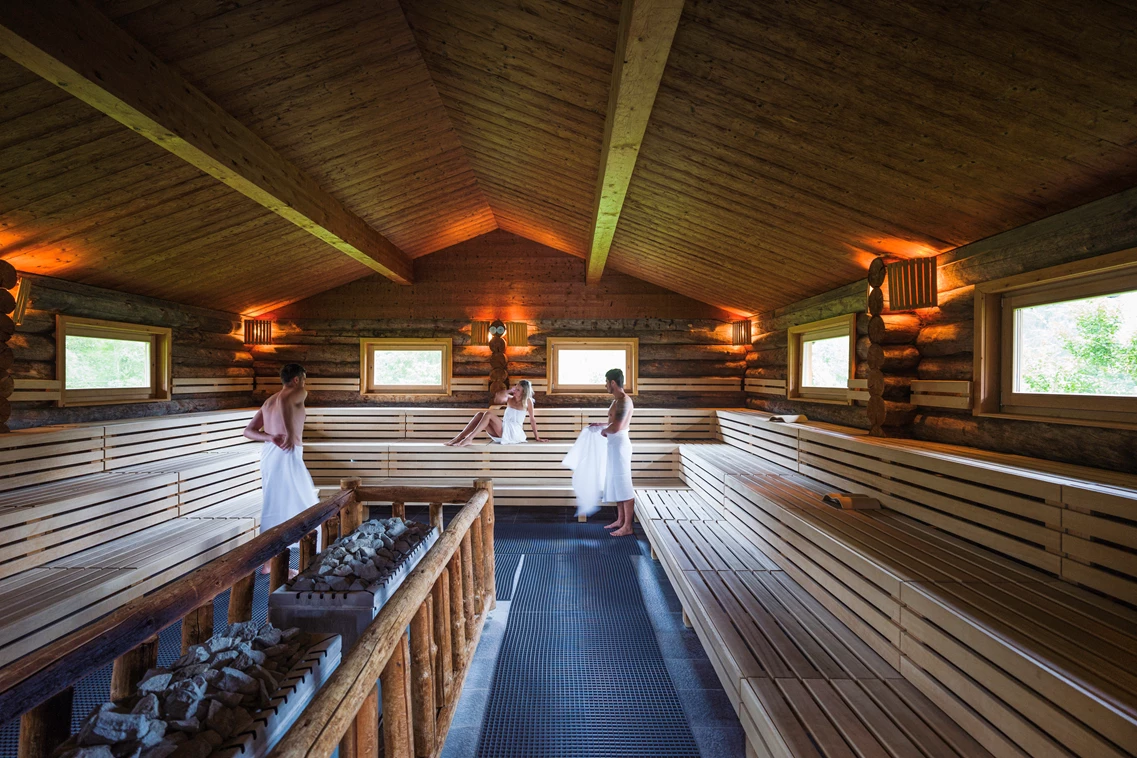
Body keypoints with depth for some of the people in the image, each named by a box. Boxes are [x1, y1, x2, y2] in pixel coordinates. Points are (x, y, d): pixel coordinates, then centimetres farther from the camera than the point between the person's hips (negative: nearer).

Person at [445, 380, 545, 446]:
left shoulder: (527, 401, -1)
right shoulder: (510, 399, 14)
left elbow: (532, 419, 2)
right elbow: (497, 398, 0)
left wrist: (537, 437, 4)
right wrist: (509, 390, 0)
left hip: (514, 433, -6)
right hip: (504, 430, 6)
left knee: (488, 414, -25)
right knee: (480, 414, -14)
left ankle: (469, 439, -32)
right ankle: (459, 438, -22)